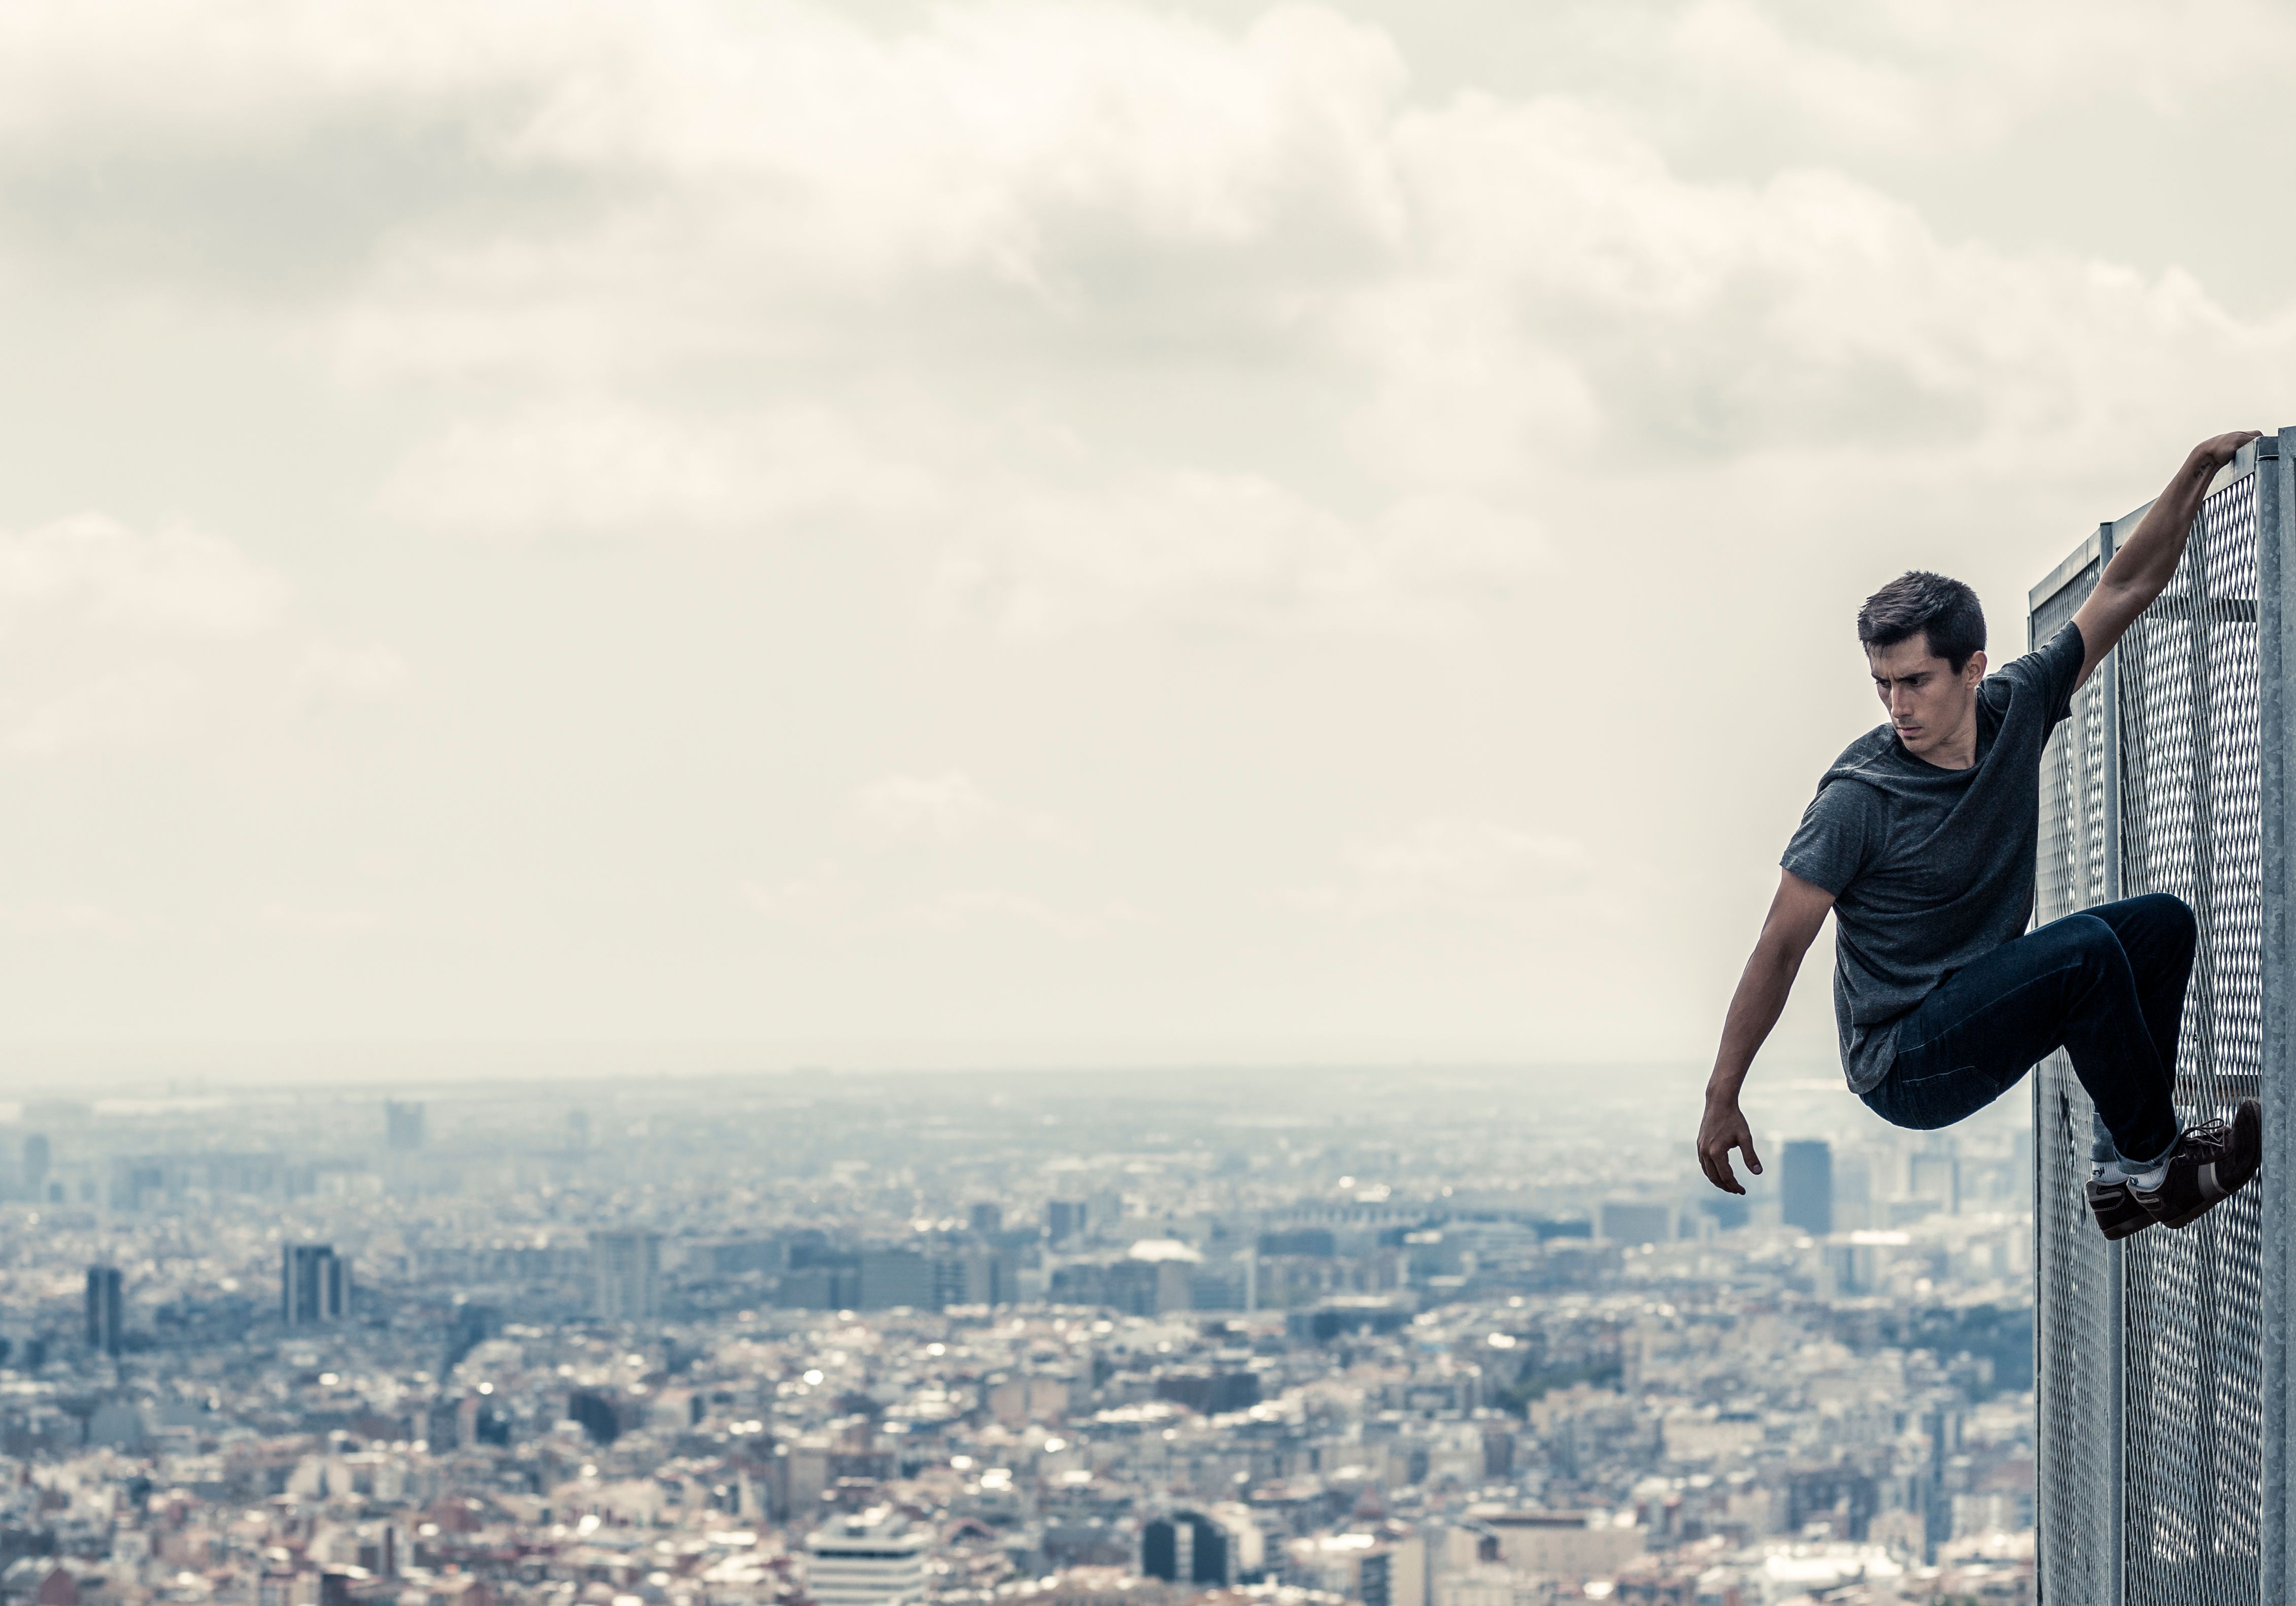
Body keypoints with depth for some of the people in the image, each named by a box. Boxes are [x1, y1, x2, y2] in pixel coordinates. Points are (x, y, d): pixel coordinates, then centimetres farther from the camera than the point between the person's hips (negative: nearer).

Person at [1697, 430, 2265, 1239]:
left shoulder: (2014, 710, -3)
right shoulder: (1859, 798, -20)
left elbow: (2126, 588, 5)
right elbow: (1780, 951, -17)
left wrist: (2199, 470, -1)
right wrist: (1721, 1100, -17)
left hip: (1983, 1006, 8)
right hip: (1900, 1066, -8)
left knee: (2161, 922, 2)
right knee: (2086, 950, -25)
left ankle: (2122, 1172, 1)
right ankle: (2156, 1163, -6)